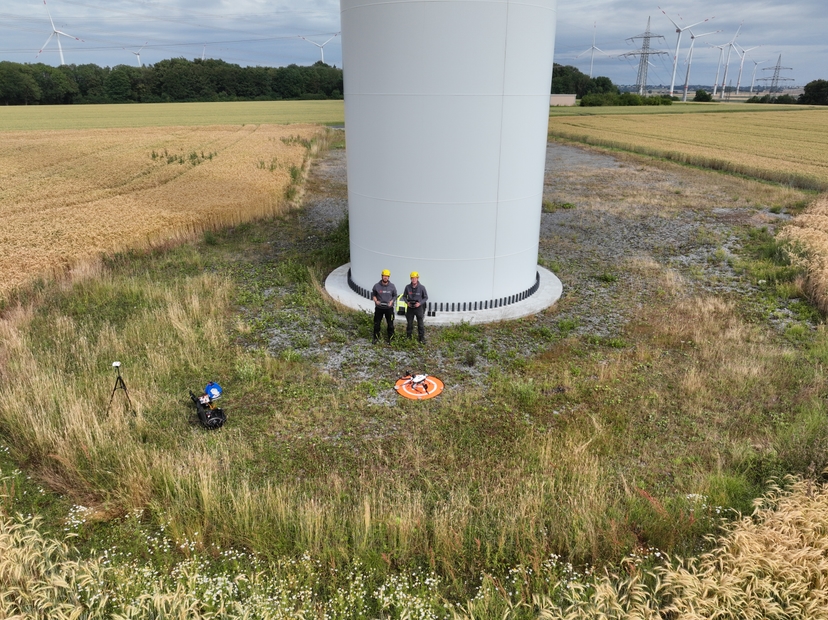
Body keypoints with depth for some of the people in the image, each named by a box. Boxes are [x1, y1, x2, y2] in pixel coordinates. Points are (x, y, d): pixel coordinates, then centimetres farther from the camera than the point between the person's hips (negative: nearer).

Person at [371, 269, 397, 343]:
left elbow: (395, 296, 6)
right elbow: (373, 295, 5)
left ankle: (390, 337, 22)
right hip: (379, 308, 0)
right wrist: (376, 301, -13)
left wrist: (391, 302, -11)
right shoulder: (376, 286, -6)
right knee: (377, 323, 8)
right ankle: (376, 338, 23)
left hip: (389, 308, 0)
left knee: (390, 324, 7)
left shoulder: (392, 286, -4)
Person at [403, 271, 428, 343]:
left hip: (419, 307, -2)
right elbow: (404, 296, 8)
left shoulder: (422, 287, -10)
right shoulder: (407, 287, -5)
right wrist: (407, 302, -11)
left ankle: (421, 338, 12)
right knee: (409, 323, 12)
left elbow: (426, 297, -1)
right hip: (410, 307, 2)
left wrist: (420, 303, -16)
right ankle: (408, 337, 26)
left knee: (420, 324, 2)